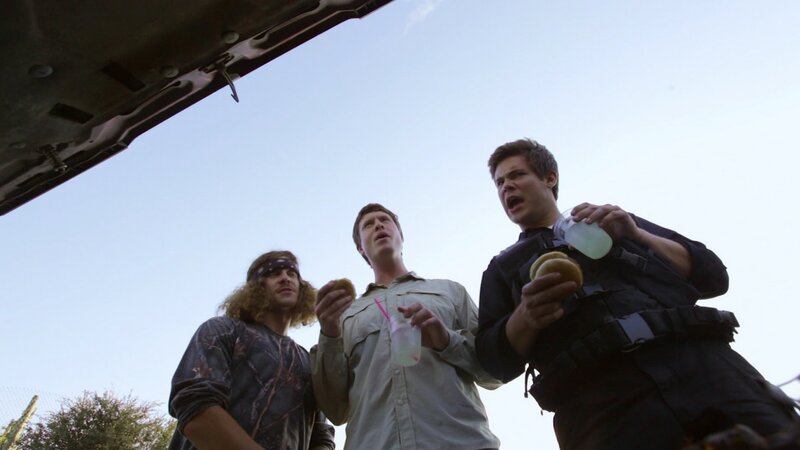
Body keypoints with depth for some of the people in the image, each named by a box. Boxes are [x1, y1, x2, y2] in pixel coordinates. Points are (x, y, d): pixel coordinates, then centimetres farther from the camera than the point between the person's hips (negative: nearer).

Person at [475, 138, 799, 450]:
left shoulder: (616, 222, 24)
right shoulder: (501, 268, 21)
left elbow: (712, 275, 17)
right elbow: (496, 360, 9)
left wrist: (636, 235, 1)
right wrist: (526, 316, -12)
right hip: (603, 400, -2)